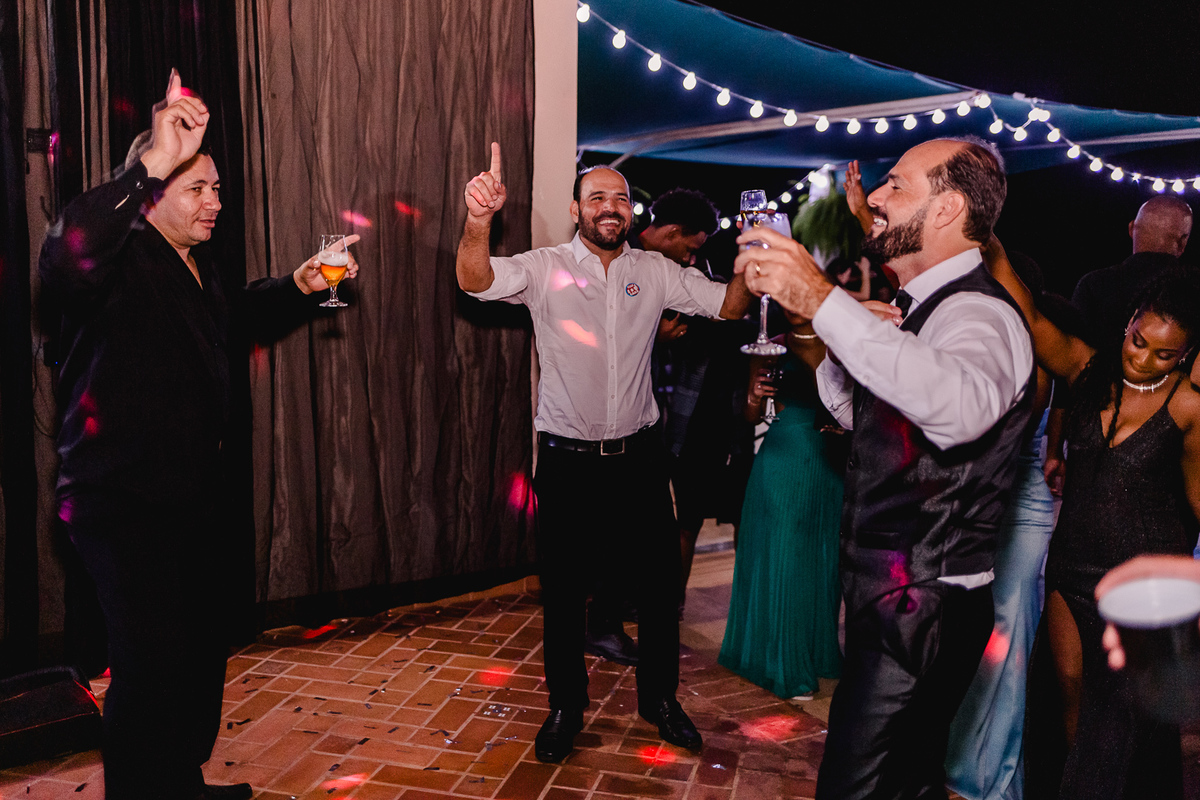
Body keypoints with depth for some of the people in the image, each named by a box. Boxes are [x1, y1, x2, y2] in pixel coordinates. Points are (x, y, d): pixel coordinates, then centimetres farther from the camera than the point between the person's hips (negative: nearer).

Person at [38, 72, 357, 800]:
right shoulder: (121, 262, -16)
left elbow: (239, 314, 32)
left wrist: (299, 287, 15)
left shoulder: (196, 266, 13)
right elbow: (65, 259, -40)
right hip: (121, 500, -9)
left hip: (191, 489, 9)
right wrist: (152, 163, -45)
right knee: (154, 665, -8)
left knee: (205, 644, 17)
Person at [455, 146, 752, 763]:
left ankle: (659, 697, 35)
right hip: (567, 460, -2)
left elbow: (728, 304, 3)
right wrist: (479, 219, -42)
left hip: (637, 457, 3)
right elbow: (476, 280, -22)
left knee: (658, 583, 13)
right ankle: (565, 707, 31)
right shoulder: (545, 269, -5)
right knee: (563, 591, 10)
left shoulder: (654, 272, 4)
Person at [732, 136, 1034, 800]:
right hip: (894, 595, 10)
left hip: (918, 612, -10)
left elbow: (961, 407, -45)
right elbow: (859, 413, 21)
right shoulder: (928, 308, 13)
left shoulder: (976, 313, -20)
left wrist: (825, 301, -46)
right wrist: (812, 325, 4)